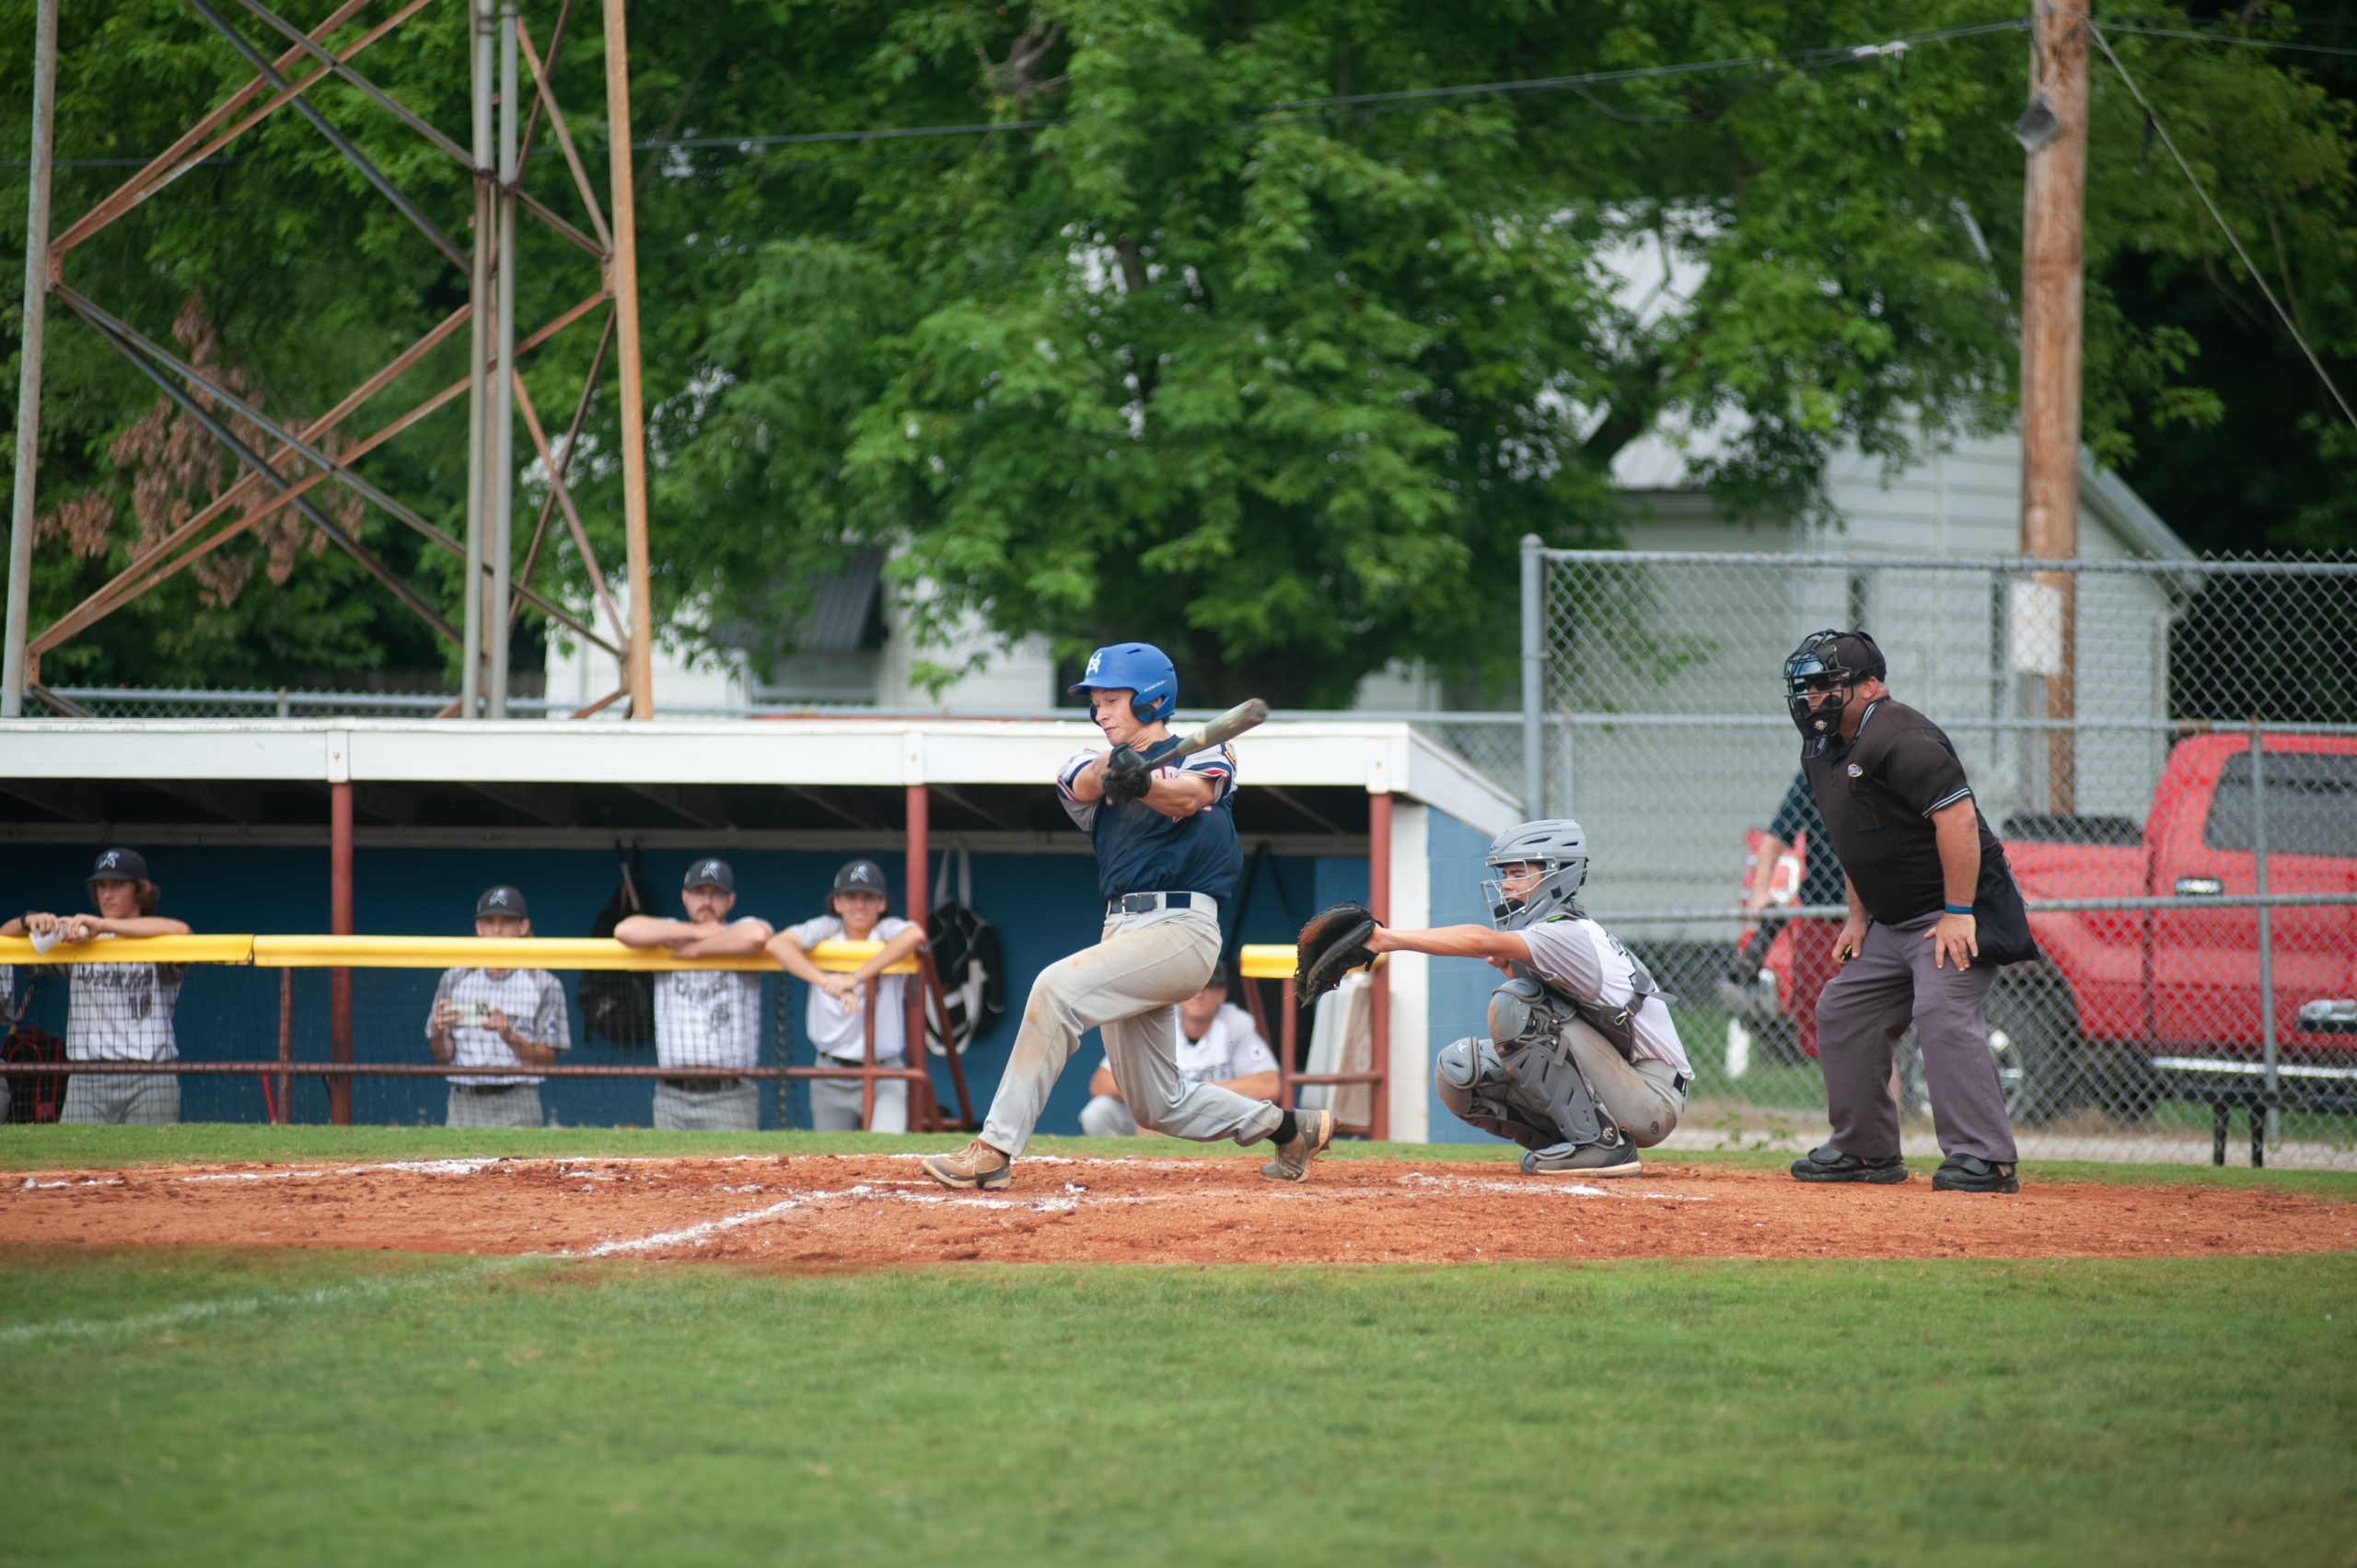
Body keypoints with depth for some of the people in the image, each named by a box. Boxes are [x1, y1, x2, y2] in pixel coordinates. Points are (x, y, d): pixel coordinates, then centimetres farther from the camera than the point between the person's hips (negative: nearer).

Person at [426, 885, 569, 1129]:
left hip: (517, 1107, -3)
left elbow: (546, 1057, -2)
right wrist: (438, 1032, -12)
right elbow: (442, 1054, 10)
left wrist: (509, 1036, -20)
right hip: (465, 1100, 3)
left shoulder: (544, 985, 2)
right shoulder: (455, 979, 9)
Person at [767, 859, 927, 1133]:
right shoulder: (826, 930, 2)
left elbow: (915, 935, -29)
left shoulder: (888, 931, -4)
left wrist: (857, 977, -32)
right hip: (830, 1078, 3)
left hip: (884, 1077, -3)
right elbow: (777, 944, -15)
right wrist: (825, 981, -28)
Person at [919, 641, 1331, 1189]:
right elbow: (1087, 782, -6)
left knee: (1059, 986, -27)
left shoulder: (1203, 754, 3)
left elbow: (1188, 796, -20)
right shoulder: (1094, 768, 18)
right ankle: (1292, 1127, 29)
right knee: (1158, 1106, 10)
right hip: (1125, 933, 8)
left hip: (1180, 929, -8)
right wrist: (1113, 771, -30)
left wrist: (1143, 784, -42)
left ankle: (995, 1150, -31)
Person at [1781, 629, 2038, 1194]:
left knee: (1943, 1013, -24)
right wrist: (1858, 916, 15)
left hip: (1958, 911, -11)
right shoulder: (1824, 750, 11)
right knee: (1843, 1011, 12)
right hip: (1893, 921, 11)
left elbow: (1958, 818, -28)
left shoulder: (1901, 739, -21)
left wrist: (1958, 913, -28)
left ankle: (1984, 1158, -26)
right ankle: (1867, 1151, 22)